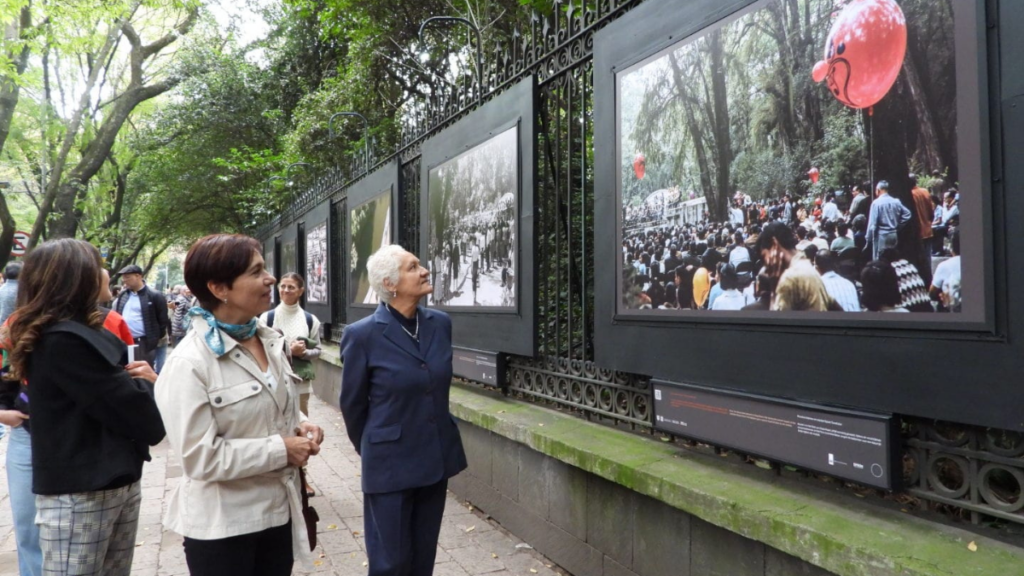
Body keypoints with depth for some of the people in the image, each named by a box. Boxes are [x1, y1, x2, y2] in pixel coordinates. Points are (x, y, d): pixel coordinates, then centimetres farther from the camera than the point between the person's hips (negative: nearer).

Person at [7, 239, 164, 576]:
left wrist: (139, 382, -10)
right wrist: (148, 384, 0)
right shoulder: (65, 341, -19)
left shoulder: (75, 334, 10)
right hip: (79, 494, -9)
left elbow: (111, 389, 11)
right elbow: (131, 412, -21)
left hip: (115, 483, 9)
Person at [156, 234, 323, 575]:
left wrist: (300, 425, -4)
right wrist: (281, 450, -19)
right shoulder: (190, 363, -18)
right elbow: (200, 456, -20)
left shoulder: (270, 340, 4)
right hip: (221, 525, -6)